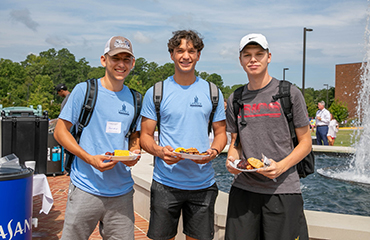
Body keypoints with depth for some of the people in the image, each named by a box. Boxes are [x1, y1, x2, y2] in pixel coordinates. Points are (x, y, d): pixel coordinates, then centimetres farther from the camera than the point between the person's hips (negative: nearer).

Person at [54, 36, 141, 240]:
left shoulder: (134, 99, 9)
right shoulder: (84, 90, -4)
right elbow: (60, 132, -3)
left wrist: (134, 153, -5)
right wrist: (90, 159, -16)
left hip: (121, 192, 4)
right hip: (86, 189, -3)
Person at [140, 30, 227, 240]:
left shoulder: (212, 92, 5)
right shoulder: (156, 93, 0)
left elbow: (221, 133, 10)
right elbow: (145, 136, 2)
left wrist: (214, 151, -12)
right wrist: (159, 151, -18)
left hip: (203, 184, 2)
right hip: (166, 183, -1)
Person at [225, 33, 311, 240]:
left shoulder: (290, 93, -2)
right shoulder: (235, 99, 10)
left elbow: (306, 143, -1)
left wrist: (281, 166, -16)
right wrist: (231, 159, -5)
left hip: (283, 190, -3)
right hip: (243, 188, 3)